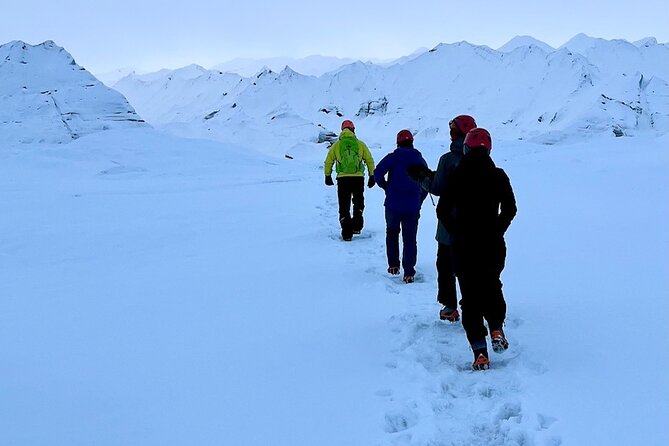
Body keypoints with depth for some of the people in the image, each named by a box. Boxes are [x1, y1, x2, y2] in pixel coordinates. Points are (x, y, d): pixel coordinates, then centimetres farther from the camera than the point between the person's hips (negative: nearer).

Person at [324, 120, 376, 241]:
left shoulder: (336, 145, 4)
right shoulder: (360, 144, 5)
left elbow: (328, 162, 8)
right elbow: (369, 161, 7)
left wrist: (328, 176, 20)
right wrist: (372, 176, 15)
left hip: (342, 179, -1)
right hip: (358, 178, 1)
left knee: (344, 206, 6)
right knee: (358, 203, 23)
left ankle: (347, 233, 0)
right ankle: (357, 226, 14)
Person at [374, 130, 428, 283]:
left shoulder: (392, 157, -3)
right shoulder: (420, 160, 7)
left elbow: (377, 173, -14)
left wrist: (385, 186, 4)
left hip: (393, 204, -1)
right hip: (412, 207, 1)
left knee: (392, 233, 20)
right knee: (410, 239, 4)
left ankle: (393, 265, 20)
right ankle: (409, 273, -3)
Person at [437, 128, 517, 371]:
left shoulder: (456, 176, -5)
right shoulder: (498, 176, -3)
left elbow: (443, 211, -4)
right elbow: (510, 209, 1)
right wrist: (498, 231, 14)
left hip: (463, 246, -1)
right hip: (493, 244, 1)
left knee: (470, 295, 5)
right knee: (492, 286, 25)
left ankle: (480, 352, -1)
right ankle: (496, 329, 5)